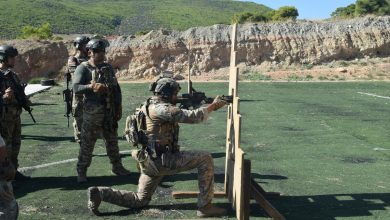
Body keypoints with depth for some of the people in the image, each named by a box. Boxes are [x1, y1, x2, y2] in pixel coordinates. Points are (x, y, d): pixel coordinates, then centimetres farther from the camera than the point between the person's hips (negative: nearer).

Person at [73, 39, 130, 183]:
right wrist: (91, 86, -35)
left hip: (110, 111, 6)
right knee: (87, 143, 1)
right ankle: (81, 171, 12)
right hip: (92, 112, -6)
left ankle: (117, 167, 28)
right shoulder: (83, 68, -8)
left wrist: (119, 108, 9)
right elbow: (76, 89, -19)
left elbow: (116, 89, 13)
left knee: (112, 141, 16)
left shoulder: (108, 67, 10)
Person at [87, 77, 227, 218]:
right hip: (162, 160, -9)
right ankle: (205, 207, -5)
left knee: (140, 200, 22)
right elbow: (192, 117, -18)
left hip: (151, 162, 10)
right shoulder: (161, 108, -15)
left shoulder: (148, 106, 15)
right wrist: (213, 105, -5)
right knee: (205, 159, -7)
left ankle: (100, 193, 8)